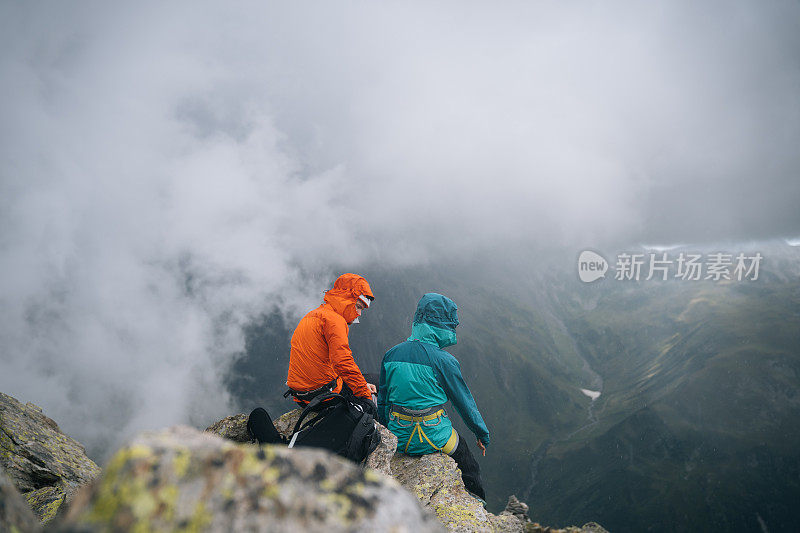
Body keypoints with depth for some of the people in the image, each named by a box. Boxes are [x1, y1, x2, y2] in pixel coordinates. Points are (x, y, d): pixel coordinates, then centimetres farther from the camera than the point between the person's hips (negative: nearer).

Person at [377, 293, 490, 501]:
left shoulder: (391, 355, -1)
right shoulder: (444, 361, -15)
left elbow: (382, 400, 9)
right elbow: (465, 402, -5)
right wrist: (483, 435, 10)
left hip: (398, 440, 5)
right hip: (433, 439, -5)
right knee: (470, 471, 23)